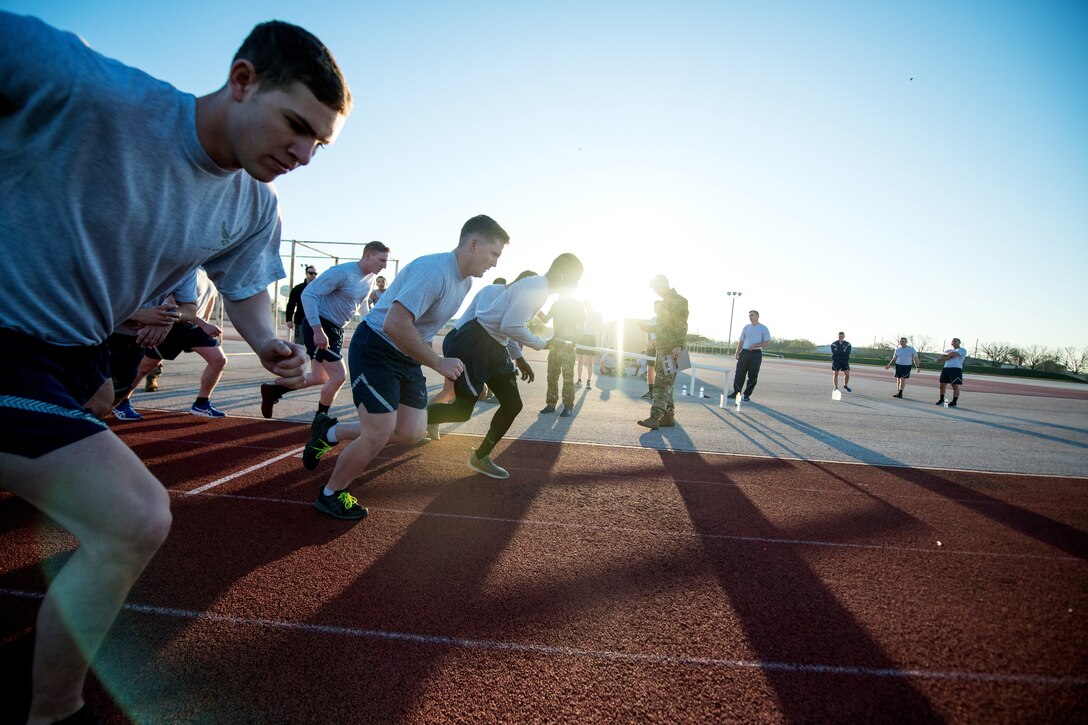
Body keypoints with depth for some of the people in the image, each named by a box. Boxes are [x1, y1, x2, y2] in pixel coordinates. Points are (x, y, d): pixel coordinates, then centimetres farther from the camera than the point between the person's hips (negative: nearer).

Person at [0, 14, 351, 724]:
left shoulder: (256, 208, -4)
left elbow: (246, 285, 7)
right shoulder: (80, 83, -24)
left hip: (83, 355, 8)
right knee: (137, 519, -18)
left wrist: (267, 343, -12)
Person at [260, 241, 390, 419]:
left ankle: (273, 390, 32)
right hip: (320, 327, -9)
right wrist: (318, 330, -28)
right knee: (338, 376, -10)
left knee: (319, 378, 15)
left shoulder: (370, 278, 5)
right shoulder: (342, 273, -21)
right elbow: (308, 294, -23)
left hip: (336, 330, 9)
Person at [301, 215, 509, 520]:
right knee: (379, 434, -10)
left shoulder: (465, 281, 5)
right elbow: (395, 325, -35)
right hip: (375, 349, -9)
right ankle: (330, 495, 16)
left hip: (407, 357, 9)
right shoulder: (433, 271, -27)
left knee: (411, 432, 4)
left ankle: (329, 432, 24)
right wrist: (438, 363, -27)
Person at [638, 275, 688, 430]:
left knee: (662, 383, -13)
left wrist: (678, 345, -25)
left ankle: (654, 418, -16)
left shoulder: (678, 301, -10)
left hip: (671, 349, -10)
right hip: (663, 348, 10)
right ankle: (668, 416, 19)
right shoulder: (666, 302, 20)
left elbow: (681, 326, -17)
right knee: (665, 384, 12)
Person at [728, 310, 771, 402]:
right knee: (739, 374, 0)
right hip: (744, 352, 3)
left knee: (752, 376, 0)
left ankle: (747, 395, 7)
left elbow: (767, 342, -3)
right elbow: (741, 341, 16)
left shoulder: (763, 328, 2)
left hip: (756, 354, -3)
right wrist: (737, 353, 8)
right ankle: (736, 393, 5)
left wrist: (755, 345, -15)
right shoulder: (746, 327, 14)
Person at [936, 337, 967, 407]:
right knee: (942, 385, 9)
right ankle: (941, 400, 22)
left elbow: (954, 354, -17)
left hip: (956, 369, -6)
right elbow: (941, 357, 8)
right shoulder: (949, 350, 21)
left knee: (955, 386, -8)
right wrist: (950, 356, -8)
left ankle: (954, 402, -4)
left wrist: (947, 354, 3)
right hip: (946, 368, 6)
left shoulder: (962, 350, 2)